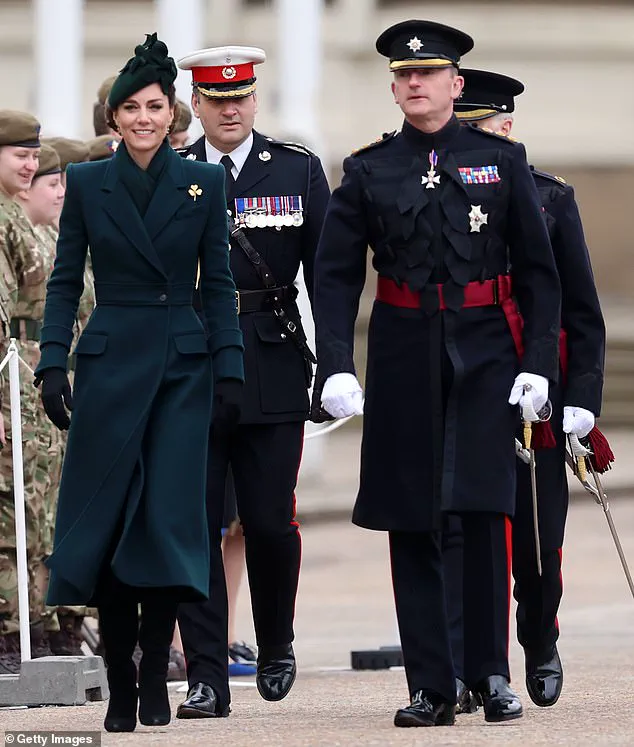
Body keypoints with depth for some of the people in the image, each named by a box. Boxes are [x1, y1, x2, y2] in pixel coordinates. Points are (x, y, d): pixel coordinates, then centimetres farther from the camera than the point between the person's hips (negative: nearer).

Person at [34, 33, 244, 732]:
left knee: (168, 518, -8)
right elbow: (65, 280, 5)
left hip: (182, 364, 0)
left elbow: (218, 283, 5)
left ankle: (155, 678, 3)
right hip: (110, 360, 0)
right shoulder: (87, 183, 4)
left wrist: (229, 369, -1)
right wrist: (52, 364, -3)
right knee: (108, 522, -1)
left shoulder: (202, 183, 4)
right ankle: (120, 689, 6)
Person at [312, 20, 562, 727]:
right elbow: (336, 275, 3)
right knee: (411, 526, 1)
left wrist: (538, 363, -4)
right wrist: (335, 367, -9)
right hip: (403, 358, 1)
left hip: (483, 353, -1)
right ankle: (431, 688, 5)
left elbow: (538, 270, 5)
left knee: (484, 511, -10)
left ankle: (491, 674, 1)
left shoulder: (501, 160, 4)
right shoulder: (368, 171, 5)